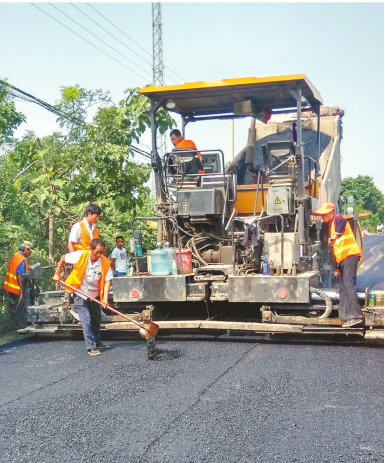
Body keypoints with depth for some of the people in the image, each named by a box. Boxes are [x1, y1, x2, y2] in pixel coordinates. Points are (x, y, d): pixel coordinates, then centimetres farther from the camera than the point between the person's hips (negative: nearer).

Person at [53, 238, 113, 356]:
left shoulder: (105, 262, -16)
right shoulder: (81, 255, -20)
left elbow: (107, 280, -18)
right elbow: (63, 258, -5)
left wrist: (105, 298, -29)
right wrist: (57, 274, -6)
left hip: (95, 295, 3)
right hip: (80, 294, -3)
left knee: (96, 319, 16)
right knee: (86, 319, -10)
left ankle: (97, 342, 35)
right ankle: (91, 346, -6)